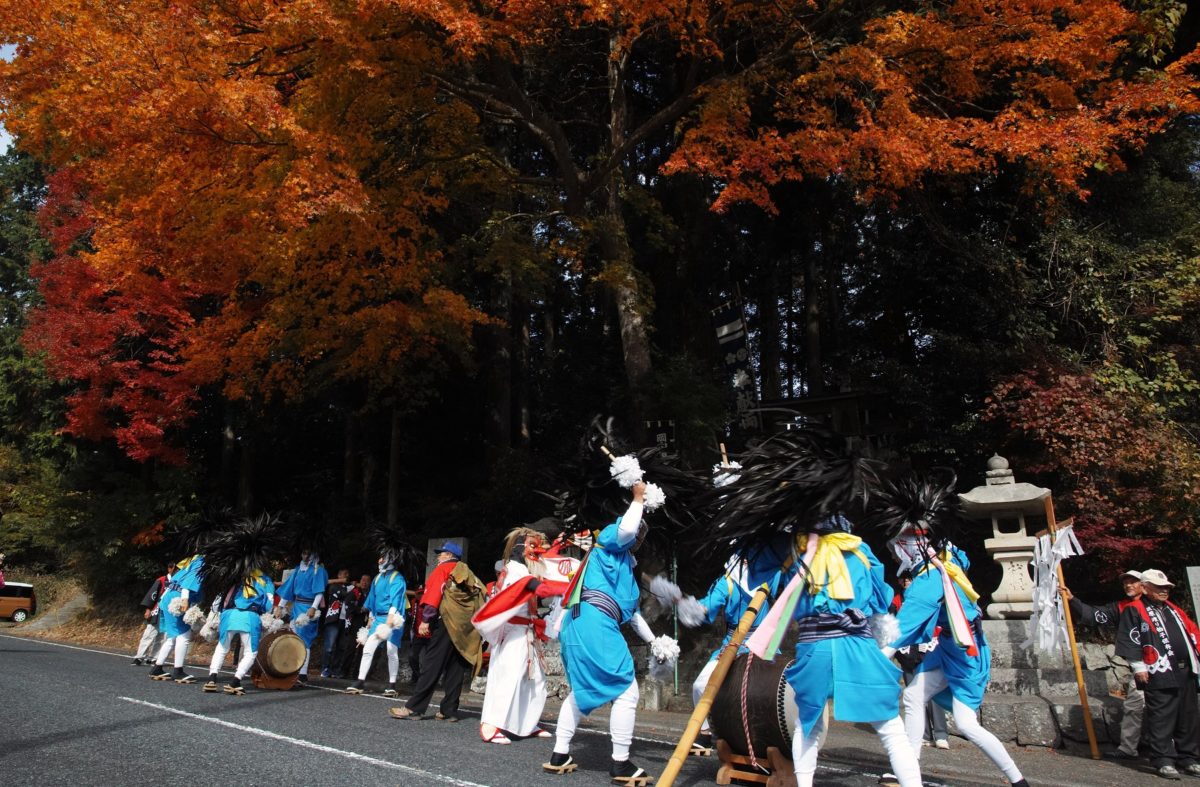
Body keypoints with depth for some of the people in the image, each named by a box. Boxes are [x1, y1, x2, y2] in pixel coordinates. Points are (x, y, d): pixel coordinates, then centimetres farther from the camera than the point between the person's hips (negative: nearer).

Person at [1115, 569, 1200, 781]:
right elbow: (1128, 639, -9)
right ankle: (1163, 761, -1)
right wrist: (1138, 666, -14)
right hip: (1158, 675, -7)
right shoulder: (1133, 610, -3)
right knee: (1161, 720, -6)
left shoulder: (1174, 610, 21)